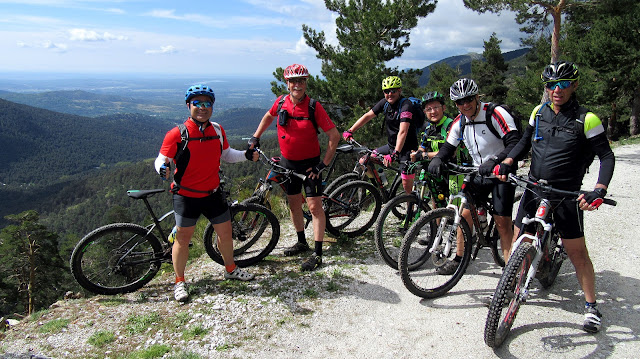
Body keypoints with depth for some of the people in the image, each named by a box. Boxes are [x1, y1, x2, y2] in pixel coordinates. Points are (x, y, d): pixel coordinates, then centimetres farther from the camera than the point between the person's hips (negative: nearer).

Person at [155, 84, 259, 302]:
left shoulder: (218, 131, 2)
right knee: (183, 237, 2)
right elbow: (161, 159, -9)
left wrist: (245, 155, 1)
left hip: (212, 194, 5)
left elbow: (226, 155, 16)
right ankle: (179, 282, 21)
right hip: (186, 196, -5)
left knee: (225, 231, 13)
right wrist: (162, 169, -31)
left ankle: (230, 269, 36)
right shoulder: (177, 134, -14)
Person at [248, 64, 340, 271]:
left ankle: (317, 254, -1)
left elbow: (334, 136, -16)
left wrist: (323, 164, -17)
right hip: (287, 162, 5)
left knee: (314, 206, -8)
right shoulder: (281, 102, -5)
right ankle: (302, 242, 33)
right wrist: (255, 138, 11)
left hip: (309, 163, -5)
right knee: (294, 204, 15)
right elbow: (269, 116, 18)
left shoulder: (313, 107, -18)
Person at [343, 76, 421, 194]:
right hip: (391, 146, 7)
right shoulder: (385, 103, -1)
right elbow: (368, 116, 2)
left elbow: (403, 132, -33)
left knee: (407, 187, -9)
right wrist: (350, 131, -9)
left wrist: (395, 154, -44)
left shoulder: (406, 106, -22)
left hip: (407, 149, -7)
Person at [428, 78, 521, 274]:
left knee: (502, 221, -10)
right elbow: (448, 147, 4)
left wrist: (494, 161, -42)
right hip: (479, 173, 6)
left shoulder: (495, 113, -19)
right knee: (466, 213, 2)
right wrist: (437, 159, -19)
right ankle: (459, 259, 18)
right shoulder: (459, 122, 1)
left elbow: (514, 144, -27)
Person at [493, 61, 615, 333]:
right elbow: (525, 142, 15)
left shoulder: (586, 120, -8)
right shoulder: (539, 112, 5)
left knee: (576, 250, 0)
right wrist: (506, 163, -3)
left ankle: (591, 306, 16)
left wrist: (599, 190, -22)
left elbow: (607, 156, -7)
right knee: (519, 239, 8)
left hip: (567, 194, -4)